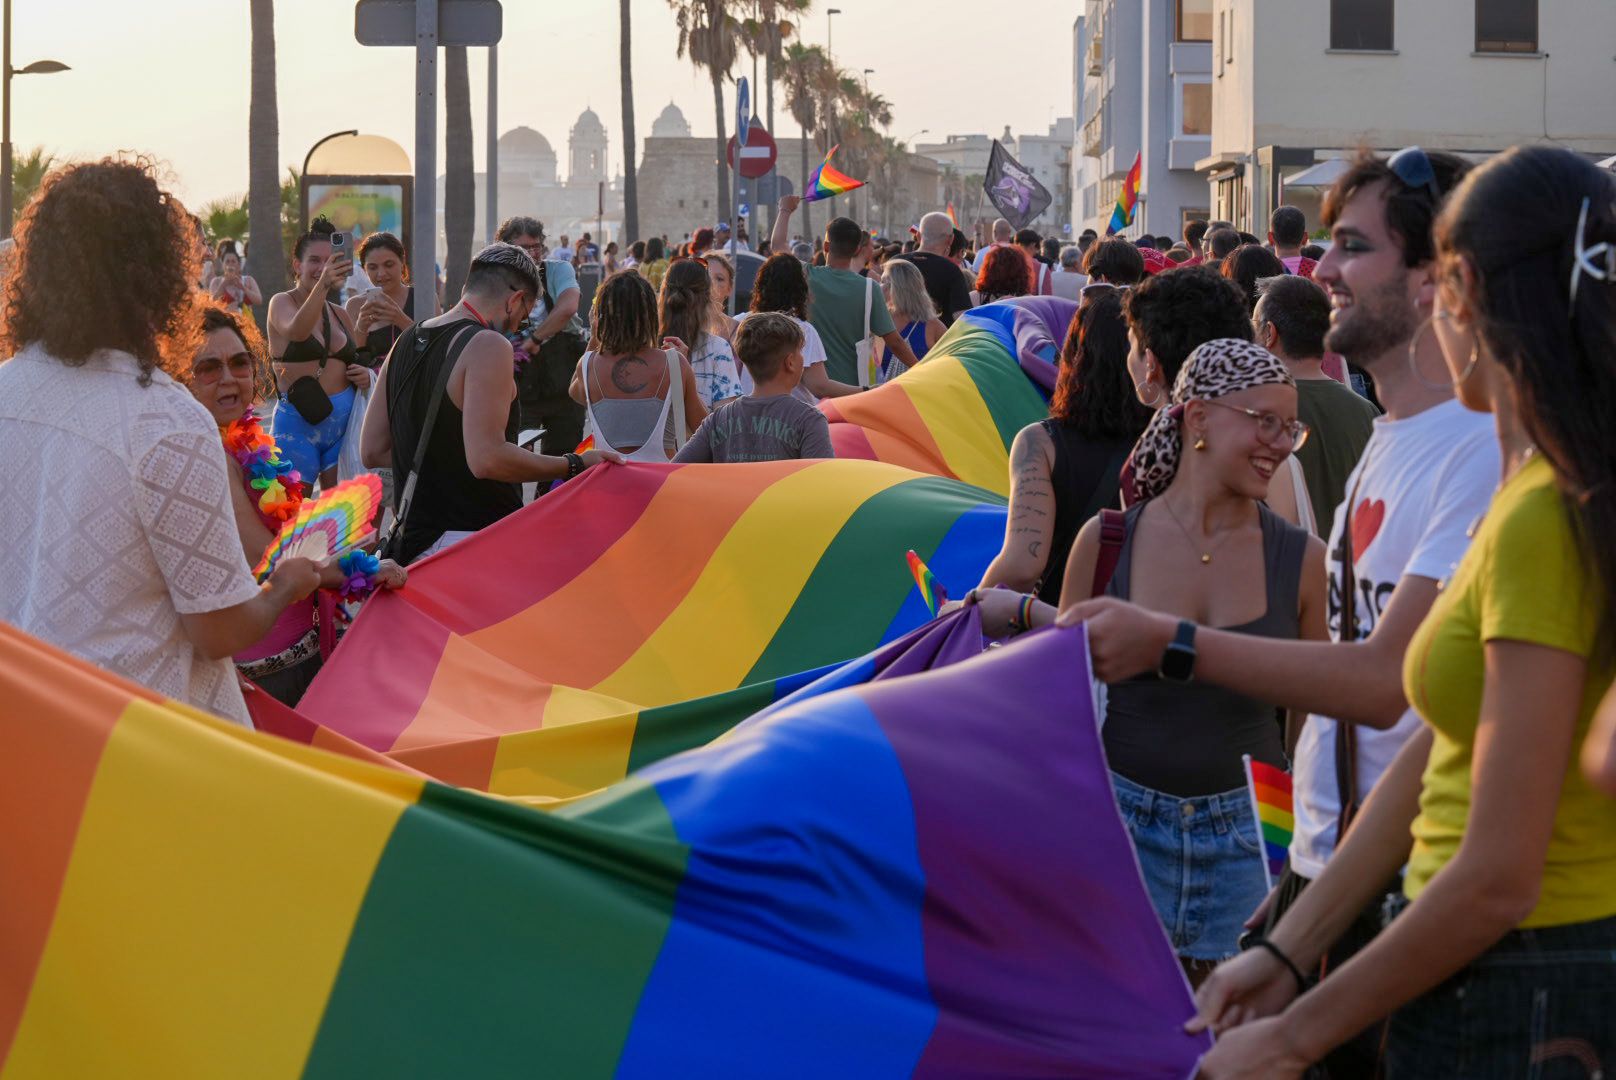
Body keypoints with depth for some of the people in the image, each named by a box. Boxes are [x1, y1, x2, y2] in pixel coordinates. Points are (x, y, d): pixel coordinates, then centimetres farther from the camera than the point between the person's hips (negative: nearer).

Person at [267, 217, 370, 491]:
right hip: (299, 422, -5)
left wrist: (365, 375, 5)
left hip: (343, 420, 5)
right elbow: (296, 332, -27)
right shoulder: (282, 303, -3)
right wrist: (322, 284, -41)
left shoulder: (340, 315, 15)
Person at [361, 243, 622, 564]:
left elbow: (372, 450, 17)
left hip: (413, 541, 9)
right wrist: (575, 465, -14)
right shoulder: (487, 345, -12)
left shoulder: (405, 344, 15)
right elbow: (487, 458, -22)